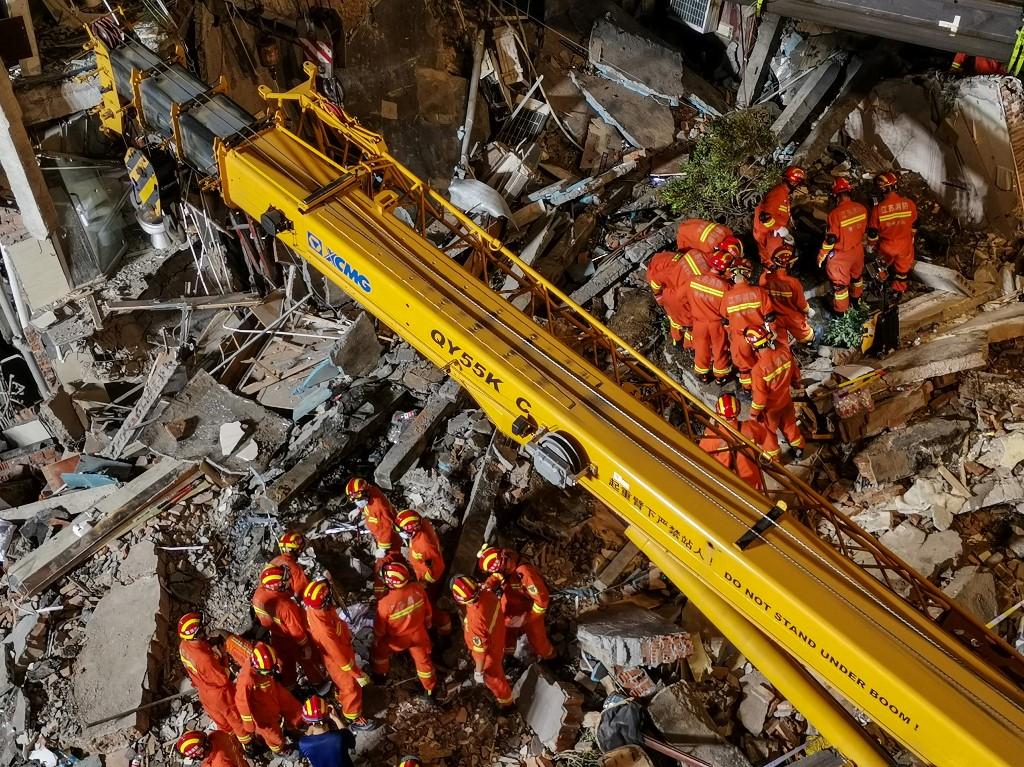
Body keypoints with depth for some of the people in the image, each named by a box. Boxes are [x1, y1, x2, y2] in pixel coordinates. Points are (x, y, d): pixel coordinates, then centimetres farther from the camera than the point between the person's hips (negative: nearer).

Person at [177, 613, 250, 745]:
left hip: (204, 692, 7)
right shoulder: (205, 658, -43)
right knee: (236, 718, 21)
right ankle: (247, 743, 43)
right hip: (219, 694, -7)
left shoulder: (183, 645, -20)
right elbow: (223, 680, -29)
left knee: (220, 719, 31)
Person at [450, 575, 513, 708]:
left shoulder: (475, 619, -46)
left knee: (492, 677, 24)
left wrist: (478, 672, -17)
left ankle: (506, 701, 50)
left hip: (490, 652, -7)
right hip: (496, 638, 7)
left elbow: (480, 650, -33)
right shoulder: (487, 594, -28)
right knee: (497, 666, 37)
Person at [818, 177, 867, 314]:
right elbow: (864, 230, 4)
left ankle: (840, 309, 26)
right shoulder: (861, 208, -10)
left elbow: (830, 239, -23)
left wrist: (821, 255, -9)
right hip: (858, 250, 6)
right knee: (856, 274, 30)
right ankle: (856, 297, 52)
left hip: (841, 254, -6)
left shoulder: (836, 213, -29)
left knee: (839, 281, 12)